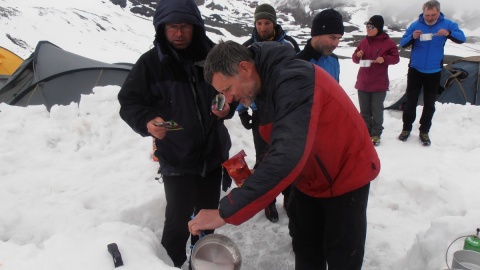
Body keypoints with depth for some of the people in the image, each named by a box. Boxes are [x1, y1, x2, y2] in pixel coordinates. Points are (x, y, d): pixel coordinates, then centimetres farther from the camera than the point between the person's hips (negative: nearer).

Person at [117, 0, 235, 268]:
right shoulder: (150, 62, -13)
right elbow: (129, 102, -8)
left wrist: (228, 107, -13)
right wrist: (147, 121, -27)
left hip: (214, 153, 4)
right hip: (176, 159, -3)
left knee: (208, 213, 20)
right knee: (179, 218, 2)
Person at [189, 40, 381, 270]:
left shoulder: (293, 81, -33)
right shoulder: (265, 84, -3)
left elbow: (287, 156, -44)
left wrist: (225, 212, -43)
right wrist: (259, 177, -9)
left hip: (345, 176, -8)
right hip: (309, 179, 8)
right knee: (305, 250, 17)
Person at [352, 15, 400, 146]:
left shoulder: (388, 42, -5)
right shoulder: (364, 41, 5)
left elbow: (395, 58, -2)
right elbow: (355, 59, 12)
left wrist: (384, 59, -20)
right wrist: (357, 55, -11)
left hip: (379, 84, -4)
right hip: (363, 82, 4)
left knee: (377, 110, 5)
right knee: (364, 110, 12)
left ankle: (376, 134, 18)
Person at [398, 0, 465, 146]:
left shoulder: (446, 24, -5)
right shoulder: (415, 25, -5)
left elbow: (462, 38, -9)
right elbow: (402, 44, -5)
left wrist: (449, 33, -28)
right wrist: (412, 37, -25)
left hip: (434, 72, 1)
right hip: (415, 70, 0)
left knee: (429, 104, 6)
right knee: (410, 101, 4)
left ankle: (424, 132, 16)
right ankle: (406, 129, 17)